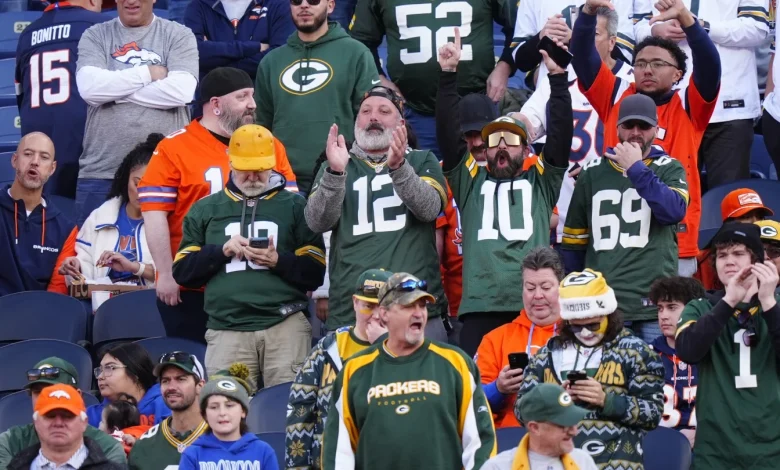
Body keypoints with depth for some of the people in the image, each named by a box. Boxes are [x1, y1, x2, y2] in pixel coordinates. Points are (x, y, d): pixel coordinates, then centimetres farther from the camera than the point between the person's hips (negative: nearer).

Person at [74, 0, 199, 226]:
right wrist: (148, 73, -5)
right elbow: (90, 87, -7)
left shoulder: (179, 36, 7)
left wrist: (114, 89, -5)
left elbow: (180, 91, -10)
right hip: (101, 172, 1)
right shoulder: (95, 36, 11)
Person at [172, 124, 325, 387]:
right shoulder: (205, 210, 18)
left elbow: (315, 274, 6)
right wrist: (222, 251, -3)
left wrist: (278, 260, -11)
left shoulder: (294, 206, 13)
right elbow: (181, 272, 11)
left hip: (286, 326, -1)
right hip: (227, 330, 1)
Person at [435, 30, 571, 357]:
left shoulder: (541, 182, 19)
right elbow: (448, 133, 11)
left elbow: (561, 133, 8)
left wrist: (557, 77, -1)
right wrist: (449, 75, 3)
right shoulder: (470, 181, 20)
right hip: (480, 306, 1)